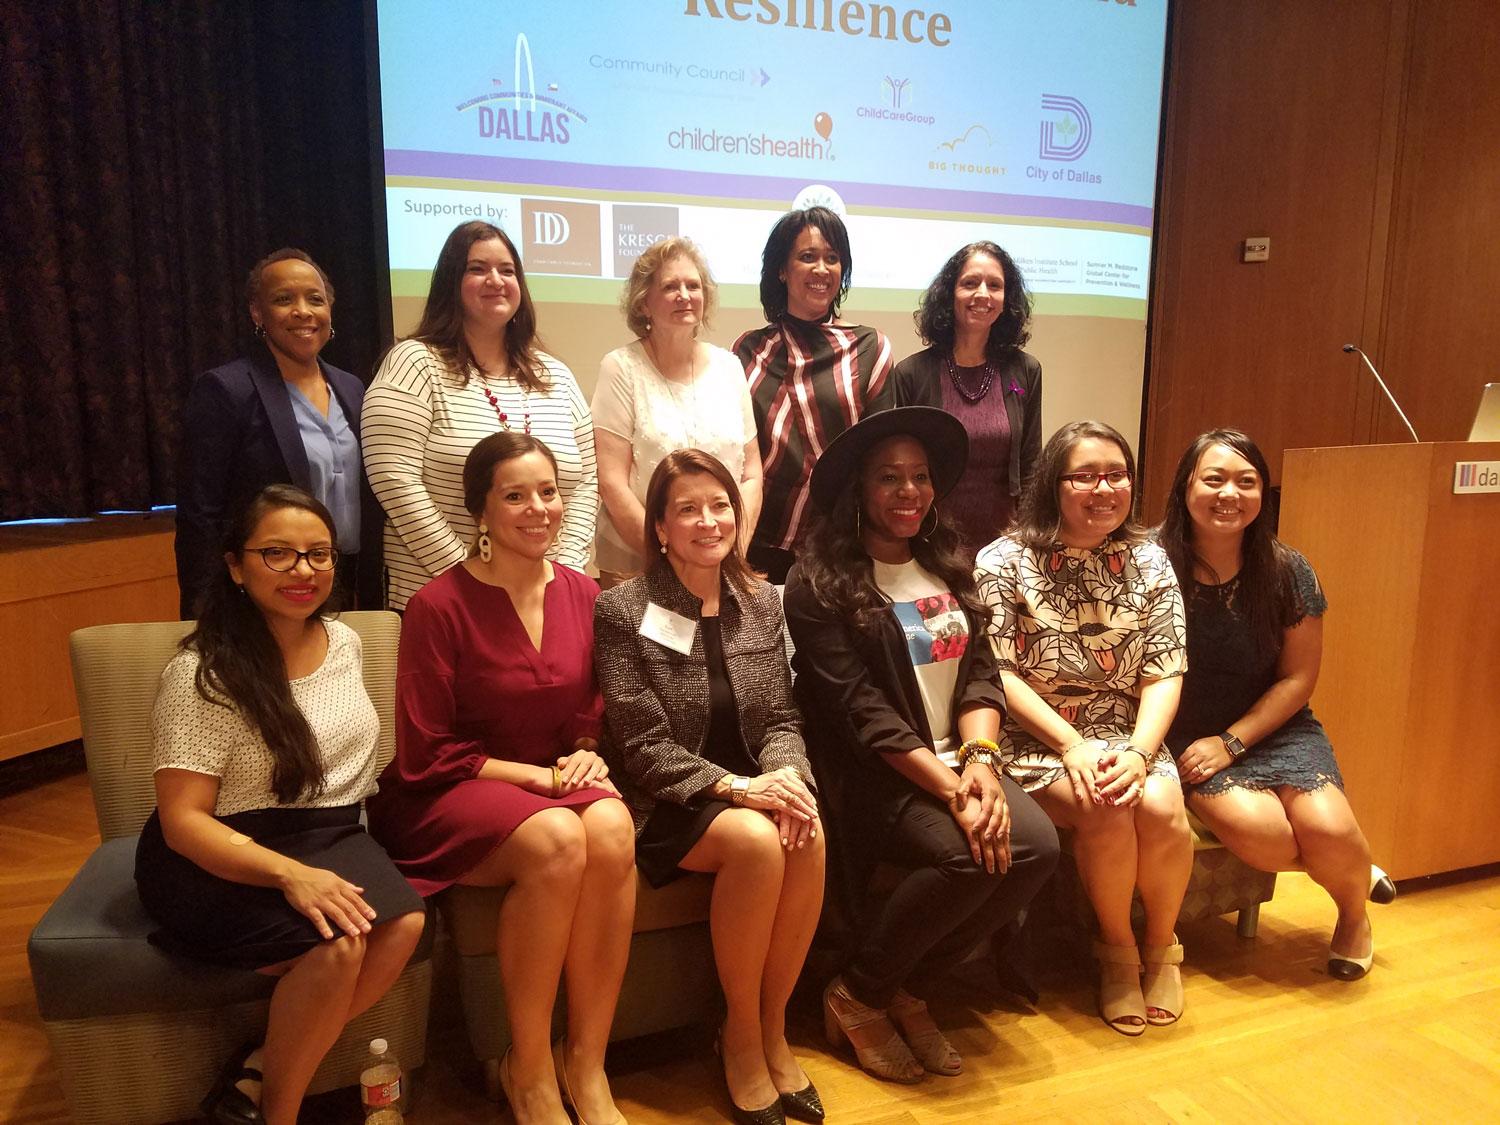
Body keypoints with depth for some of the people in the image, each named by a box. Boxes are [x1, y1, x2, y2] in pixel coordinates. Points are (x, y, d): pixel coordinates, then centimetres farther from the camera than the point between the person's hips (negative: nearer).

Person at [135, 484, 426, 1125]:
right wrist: (290, 874, -30)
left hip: (332, 839, 6)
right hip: (223, 860, -5)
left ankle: (258, 1072, -5)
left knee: (403, 922, -25)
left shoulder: (344, 641, 7)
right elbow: (182, 820, -16)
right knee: (339, 942, -31)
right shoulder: (202, 675, -12)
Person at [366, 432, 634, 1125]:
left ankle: (586, 1061, -14)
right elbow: (425, 756, -7)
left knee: (611, 827, -30)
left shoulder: (583, 595, 4)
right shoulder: (439, 606, -10)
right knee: (556, 839, -34)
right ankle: (527, 1068, -12)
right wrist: (532, 774, -13)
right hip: (455, 795, -4)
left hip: (562, 779, 4)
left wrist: (588, 753, -6)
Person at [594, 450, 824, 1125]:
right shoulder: (624, 611, -8)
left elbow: (781, 717, 7)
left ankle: (772, 1027, -5)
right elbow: (643, 746, -12)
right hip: (662, 806, -4)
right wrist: (736, 786, -23)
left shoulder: (762, 603, 7)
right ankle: (741, 1036, -7)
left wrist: (787, 774, -16)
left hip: (748, 787, 4)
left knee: (808, 836, -27)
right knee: (756, 840, -31)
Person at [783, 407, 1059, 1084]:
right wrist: (951, 789, -21)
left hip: (953, 760, 7)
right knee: (967, 857, -29)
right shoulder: (821, 583, -9)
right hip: (873, 775, -6)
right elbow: (862, 711, -15)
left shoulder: (947, 566, 13)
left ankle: (903, 989, 2)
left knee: (1036, 847, -18)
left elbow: (981, 672, 7)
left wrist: (980, 760, -12)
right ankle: (856, 997, -2)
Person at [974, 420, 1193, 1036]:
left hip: (1129, 735, 3)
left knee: (1162, 808, -25)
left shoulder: (1148, 561, 6)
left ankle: (1161, 945, 6)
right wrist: (1071, 745, -18)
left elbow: (1165, 673, 1)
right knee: (1107, 813, -28)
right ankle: (1117, 949, 2)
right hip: (1038, 737, -3)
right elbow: (998, 672, -9)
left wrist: (1139, 752, -16)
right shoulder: (1006, 560, -5)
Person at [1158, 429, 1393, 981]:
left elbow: (1298, 677, 0)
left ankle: (1354, 910, 17)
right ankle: (1352, 871, 8)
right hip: (1188, 733, -2)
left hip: (1273, 727, 2)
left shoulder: (1287, 571, -5)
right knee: (1255, 828, -27)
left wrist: (1232, 741, -12)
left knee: (1329, 829, -21)